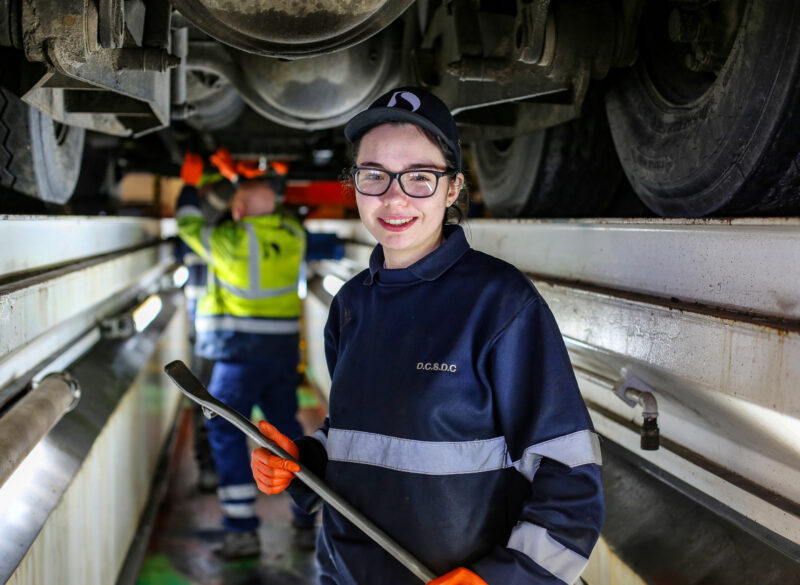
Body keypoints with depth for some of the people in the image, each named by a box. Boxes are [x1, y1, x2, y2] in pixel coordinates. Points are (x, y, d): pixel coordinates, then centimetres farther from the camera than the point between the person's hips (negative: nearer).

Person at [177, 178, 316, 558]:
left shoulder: (232, 240, -12)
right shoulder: (293, 235, 2)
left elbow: (188, 224, 5)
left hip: (242, 350, -6)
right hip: (284, 347, 6)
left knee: (226, 432, -1)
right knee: (286, 426, 18)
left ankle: (242, 531, -6)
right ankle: (305, 512, 29)